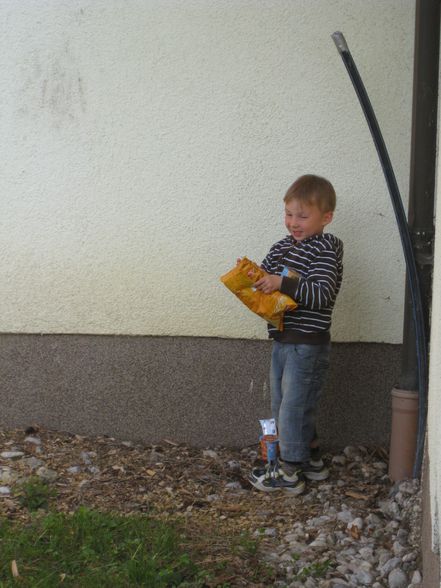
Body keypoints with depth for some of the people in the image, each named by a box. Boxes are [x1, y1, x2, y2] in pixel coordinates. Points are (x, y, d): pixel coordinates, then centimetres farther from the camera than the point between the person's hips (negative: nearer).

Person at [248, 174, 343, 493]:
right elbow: (265, 281, 14)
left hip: (308, 344, -8)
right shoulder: (281, 248, 10)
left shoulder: (326, 249, -12)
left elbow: (322, 294, -23)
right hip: (283, 342, 8)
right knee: (281, 406, 17)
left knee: (293, 407, -1)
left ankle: (290, 472, 13)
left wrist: (283, 283, -28)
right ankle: (312, 460, 32)